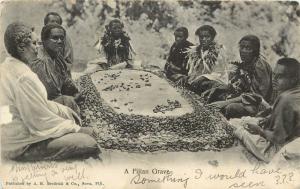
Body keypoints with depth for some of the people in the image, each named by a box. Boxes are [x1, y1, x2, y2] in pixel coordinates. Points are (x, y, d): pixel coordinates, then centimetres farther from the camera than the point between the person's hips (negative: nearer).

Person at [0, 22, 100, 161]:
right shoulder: (23, 78, -27)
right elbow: (42, 122, -22)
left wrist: (65, 111, 8)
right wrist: (77, 129, -11)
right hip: (21, 147, -10)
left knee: (68, 113, 18)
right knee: (89, 143, -18)